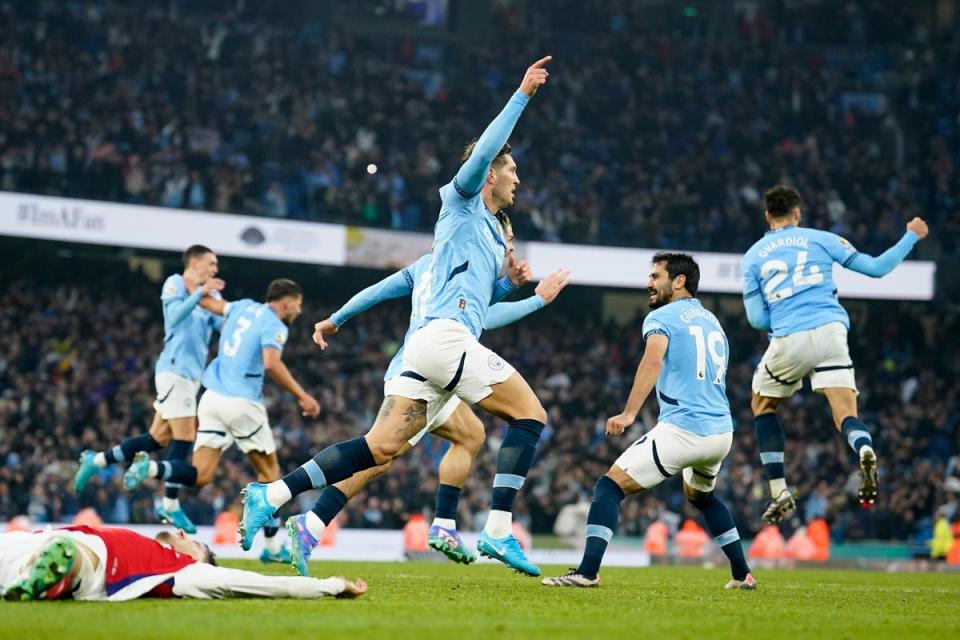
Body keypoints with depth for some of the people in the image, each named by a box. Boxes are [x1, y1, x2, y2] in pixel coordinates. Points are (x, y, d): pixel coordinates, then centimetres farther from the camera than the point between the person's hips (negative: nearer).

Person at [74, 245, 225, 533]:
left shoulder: (210, 294, 16)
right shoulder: (175, 284, -5)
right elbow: (175, 315, -21)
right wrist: (200, 293, -27)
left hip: (192, 374, 8)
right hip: (175, 369, -8)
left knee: (158, 438, 9)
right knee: (184, 436, -10)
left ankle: (96, 460, 19)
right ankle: (170, 505, -3)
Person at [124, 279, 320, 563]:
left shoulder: (245, 307, 15)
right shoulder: (274, 325, -7)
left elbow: (212, 304, 33)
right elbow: (271, 363, -23)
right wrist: (302, 396, -19)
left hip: (213, 398, 7)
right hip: (242, 403, -6)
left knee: (200, 475, 2)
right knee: (269, 470, 10)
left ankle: (150, 468, -24)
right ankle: (273, 546, 10)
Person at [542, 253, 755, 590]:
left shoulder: (661, 317, 0)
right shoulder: (713, 322, 22)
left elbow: (653, 360, -20)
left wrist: (629, 413, -28)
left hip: (682, 430, -7)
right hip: (722, 431, 7)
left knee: (609, 486, -4)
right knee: (699, 494, 35)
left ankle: (588, 571, -18)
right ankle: (742, 574, 32)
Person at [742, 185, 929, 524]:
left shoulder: (753, 255, 13)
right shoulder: (820, 239, 13)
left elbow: (757, 318, 10)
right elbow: (876, 267, 12)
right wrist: (911, 237, 26)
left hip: (788, 342, 0)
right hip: (831, 331, 0)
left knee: (763, 405, 24)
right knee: (846, 415, 0)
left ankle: (779, 492, 13)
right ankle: (864, 450, -38)